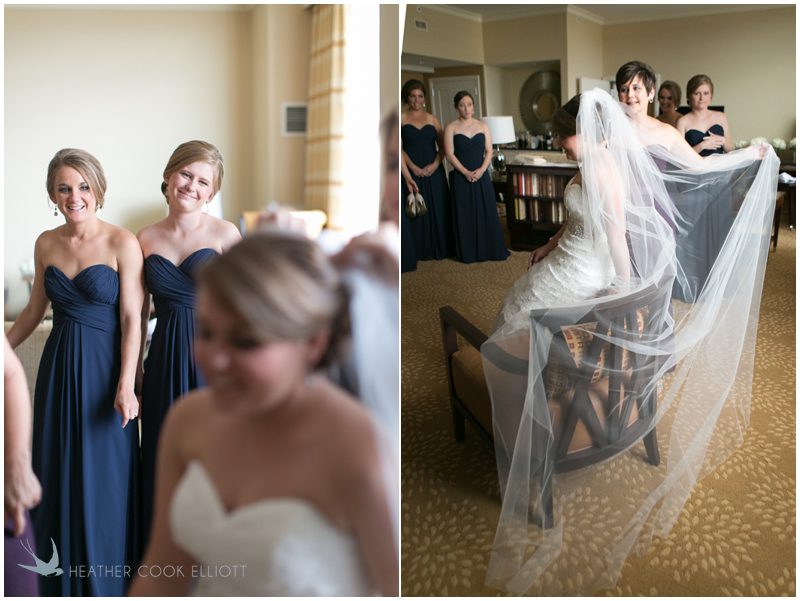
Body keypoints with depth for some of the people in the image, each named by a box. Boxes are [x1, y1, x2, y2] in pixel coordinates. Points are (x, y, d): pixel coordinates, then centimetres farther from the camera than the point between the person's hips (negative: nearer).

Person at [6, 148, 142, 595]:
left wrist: (126, 385, -19)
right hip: (58, 368, 5)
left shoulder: (122, 243, -10)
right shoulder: (46, 244, 6)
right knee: (57, 475, 14)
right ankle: (63, 581, 33)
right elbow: (34, 311, 16)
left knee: (102, 479, 5)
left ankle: (106, 582, 25)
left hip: (103, 367, -5)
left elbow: (132, 319, -13)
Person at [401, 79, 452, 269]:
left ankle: (438, 249, 16)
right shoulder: (401, 118, 2)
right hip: (412, 172, -2)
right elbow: (400, 148, -5)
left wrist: (435, 164, -9)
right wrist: (412, 168, -15)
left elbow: (442, 146, 8)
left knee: (436, 210, 5)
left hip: (434, 173, 2)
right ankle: (416, 251, 11)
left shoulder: (433, 120, 10)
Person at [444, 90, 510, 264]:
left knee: (487, 212, 3)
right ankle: (469, 253, 12)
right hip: (461, 177, -2)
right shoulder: (451, 128, -2)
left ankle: (491, 250, 14)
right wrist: (466, 172, -16)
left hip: (482, 176, 2)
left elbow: (489, 151, 3)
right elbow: (449, 154, -8)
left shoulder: (482, 126, 6)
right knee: (465, 214, 2)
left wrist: (482, 169, -13)